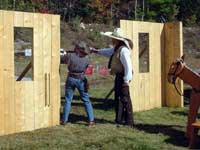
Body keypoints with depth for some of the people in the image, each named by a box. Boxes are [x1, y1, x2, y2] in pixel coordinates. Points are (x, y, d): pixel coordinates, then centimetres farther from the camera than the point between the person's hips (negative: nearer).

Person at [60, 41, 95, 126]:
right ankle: (91, 120, 6)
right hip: (81, 80, 1)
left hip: (71, 79, -1)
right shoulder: (86, 59, -1)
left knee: (68, 100, 11)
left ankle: (64, 120, 12)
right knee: (86, 101, 8)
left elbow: (60, 59, -2)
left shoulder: (70, 56, -8)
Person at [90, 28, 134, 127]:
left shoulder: (123, 50, -20)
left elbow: (128, 66, -24)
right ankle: (120, 119, 28)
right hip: (119, 76, 11)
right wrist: (96, 51, 32)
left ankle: (129, 121, 3)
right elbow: (108, 52, 33)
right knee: (118, 97, 17)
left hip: (123, 77, -11)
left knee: (124, 98, -5)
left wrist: (127, 80, -24)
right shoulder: (116, 48, 12)